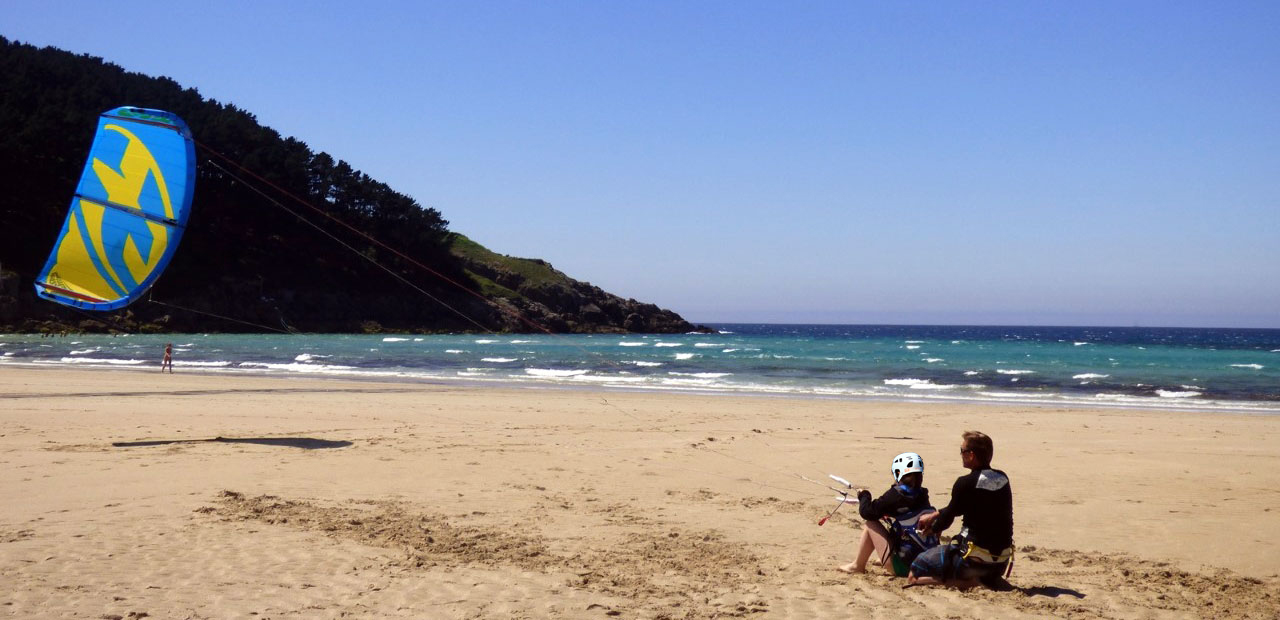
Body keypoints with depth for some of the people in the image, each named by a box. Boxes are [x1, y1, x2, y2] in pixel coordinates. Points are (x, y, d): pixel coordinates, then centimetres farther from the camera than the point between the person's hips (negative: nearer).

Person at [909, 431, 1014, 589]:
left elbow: (950, 513, -2)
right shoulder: (1002, 479, 4)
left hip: (975, 558, -7)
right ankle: (988, 579, 10)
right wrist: (934, 515, 21)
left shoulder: (966, 483, -18)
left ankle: (972, 582, -9)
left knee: (913, 576, 3)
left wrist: (932, 528, 18)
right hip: (1002, 561, 7)